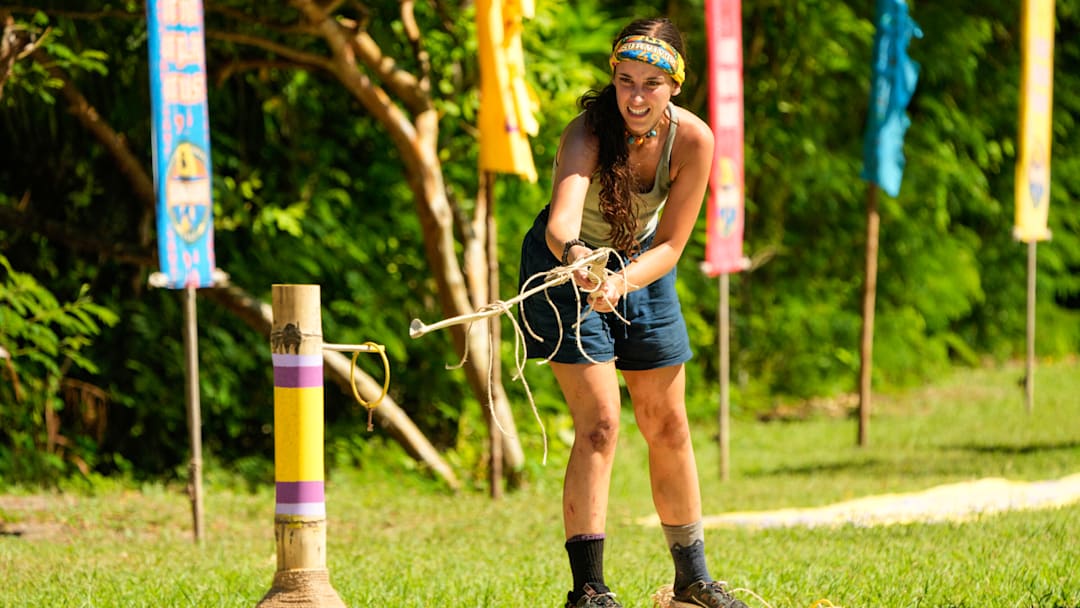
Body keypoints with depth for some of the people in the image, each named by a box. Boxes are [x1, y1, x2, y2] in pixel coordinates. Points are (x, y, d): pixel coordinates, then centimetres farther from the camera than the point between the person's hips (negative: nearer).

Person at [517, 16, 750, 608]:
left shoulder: (692, 140, -23)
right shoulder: (588, 132, -32)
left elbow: (669, 247, -18)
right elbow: (562, 218, -50)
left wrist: (621, 281, -37)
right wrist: (574, 256, -72)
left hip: (641, 267, 4)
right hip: (567, 268, -4)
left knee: (667, 425, 11)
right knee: (598, 422, -16)